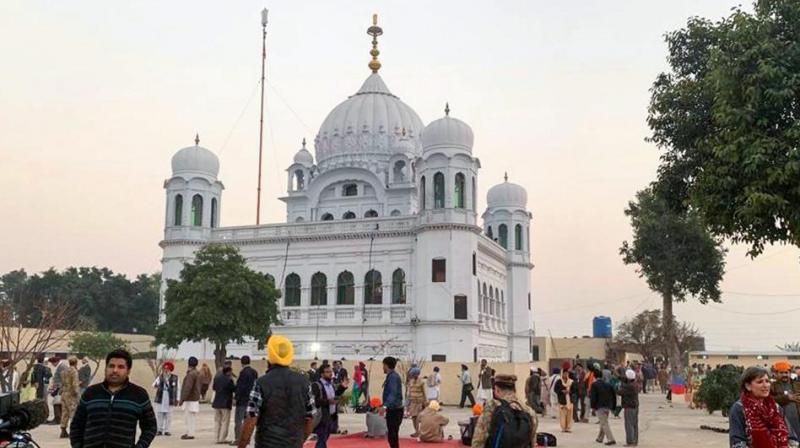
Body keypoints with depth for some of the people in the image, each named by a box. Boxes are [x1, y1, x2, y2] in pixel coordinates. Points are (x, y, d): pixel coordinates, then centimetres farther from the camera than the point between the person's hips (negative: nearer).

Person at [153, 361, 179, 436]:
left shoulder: (175, 378, 0)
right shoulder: (160, 377, 5)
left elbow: (177, 389, 3)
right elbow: (153, 385, -2)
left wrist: (177, 399, 2)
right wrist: (155, 385, -26)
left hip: (170, 399, -2)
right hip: (160, 399, 2)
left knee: (168, 415, 2)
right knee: (159, 414, 3)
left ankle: (166, 430, 9)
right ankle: (159, 430, 12)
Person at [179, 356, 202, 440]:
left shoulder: (191, 374, -18)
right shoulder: (197, 373, 13)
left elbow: (187, 388, -23)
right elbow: (198, 387, 21)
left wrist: (182, 399, -22)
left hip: (190, 400, -10)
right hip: (195, 399, 10)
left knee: (189, 416, -6)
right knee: (191, 417, 15)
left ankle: (190, 434, -4)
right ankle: (189, 432, 22)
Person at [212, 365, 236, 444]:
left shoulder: (217, 378, 5)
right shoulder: (229, 380, -16)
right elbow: (234, 389, -9)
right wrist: (231, 378, 2)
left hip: (217, 403, 6)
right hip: (226, 403, -6)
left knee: (217, 421, 13)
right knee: (225, 422, 0)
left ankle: (217, 438, 13)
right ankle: (222, 438, -2)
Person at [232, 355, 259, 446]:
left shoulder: (243, 372, -16)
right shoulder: (255, 372, 9)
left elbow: (240, 387, -19)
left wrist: (235, 398, -14)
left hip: (242, 400, -8)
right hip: (251, 400, 8)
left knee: (238, 420, -4)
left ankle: (238, 439, -7)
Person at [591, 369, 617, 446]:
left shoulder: (595, 384, -7)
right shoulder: (610, 385, 4)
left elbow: (593, 396, -10)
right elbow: (614, 397, 8)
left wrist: (593, 406, -3)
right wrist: (613, 407, 15)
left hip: (599, 407, -5)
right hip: (608, 407, 5)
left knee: (604, 423, -5)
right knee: (604, 422, 19)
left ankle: (611, 439, -14)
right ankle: (600, 438, 30)